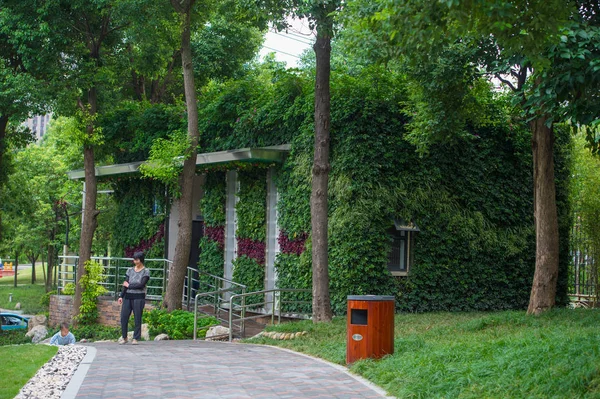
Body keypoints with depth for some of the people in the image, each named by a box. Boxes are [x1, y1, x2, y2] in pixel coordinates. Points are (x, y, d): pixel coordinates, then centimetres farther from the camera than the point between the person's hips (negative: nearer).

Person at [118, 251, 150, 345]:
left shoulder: (145, 272, 0)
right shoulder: (130, 270, 11)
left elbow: (141, 285, -10)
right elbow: (125, 284, 8)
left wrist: (129, 285, -3)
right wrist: (121, 296, 0)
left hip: (139, 297, -4)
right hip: (128, 297, 4)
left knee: (137, 318, -2)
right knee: (123, 317, 0)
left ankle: (135, 339, 5)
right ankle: (124, 337, 13)